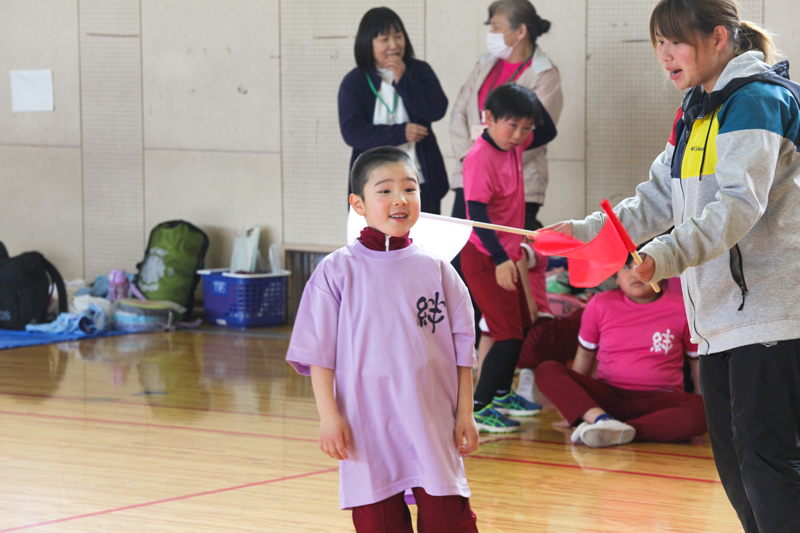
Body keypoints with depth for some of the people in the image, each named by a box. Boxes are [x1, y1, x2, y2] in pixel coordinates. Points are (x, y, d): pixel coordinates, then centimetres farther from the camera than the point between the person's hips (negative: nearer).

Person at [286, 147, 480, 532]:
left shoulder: (436, 270, 4)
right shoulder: (337, 272, -1)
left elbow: (461, 348, 8)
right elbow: (318, 352, -1)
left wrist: (465, 413, 5)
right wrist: (328, 415, -6)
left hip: (433, 424, 1)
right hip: (369, 426, -1)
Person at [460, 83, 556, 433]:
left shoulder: (513, 147, 4)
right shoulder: (480, 158, -21)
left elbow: (548, 132, 21)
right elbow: (477, 214, -26)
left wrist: (532, 100, 2)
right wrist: (500, 259, -32)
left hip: (506, 256, 9)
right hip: (483, 259, -9)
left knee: (521, 327, 18)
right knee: (509, 333, -12)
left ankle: (502, 393, 33)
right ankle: (478, 407, -8)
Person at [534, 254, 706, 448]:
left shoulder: (680, 308, 2)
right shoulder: (600, 305, 6)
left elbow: (698, 360, 10)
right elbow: (585, 354, 16)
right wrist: (571, 402, 19)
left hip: (657, 401, -2)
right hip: (608, 398, 2)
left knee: (699, 410, -37)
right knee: (547, 370, -21)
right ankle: (600, 418, -46)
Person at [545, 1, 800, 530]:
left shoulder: (756, 99, -12)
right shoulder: (697, 109, 18)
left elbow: (740, 204, -25)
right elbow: (661, 199, 22)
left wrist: (665, 257, -37)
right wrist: (586, 232, 10)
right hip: (720, 315, 10)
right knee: (731, 453, 11)